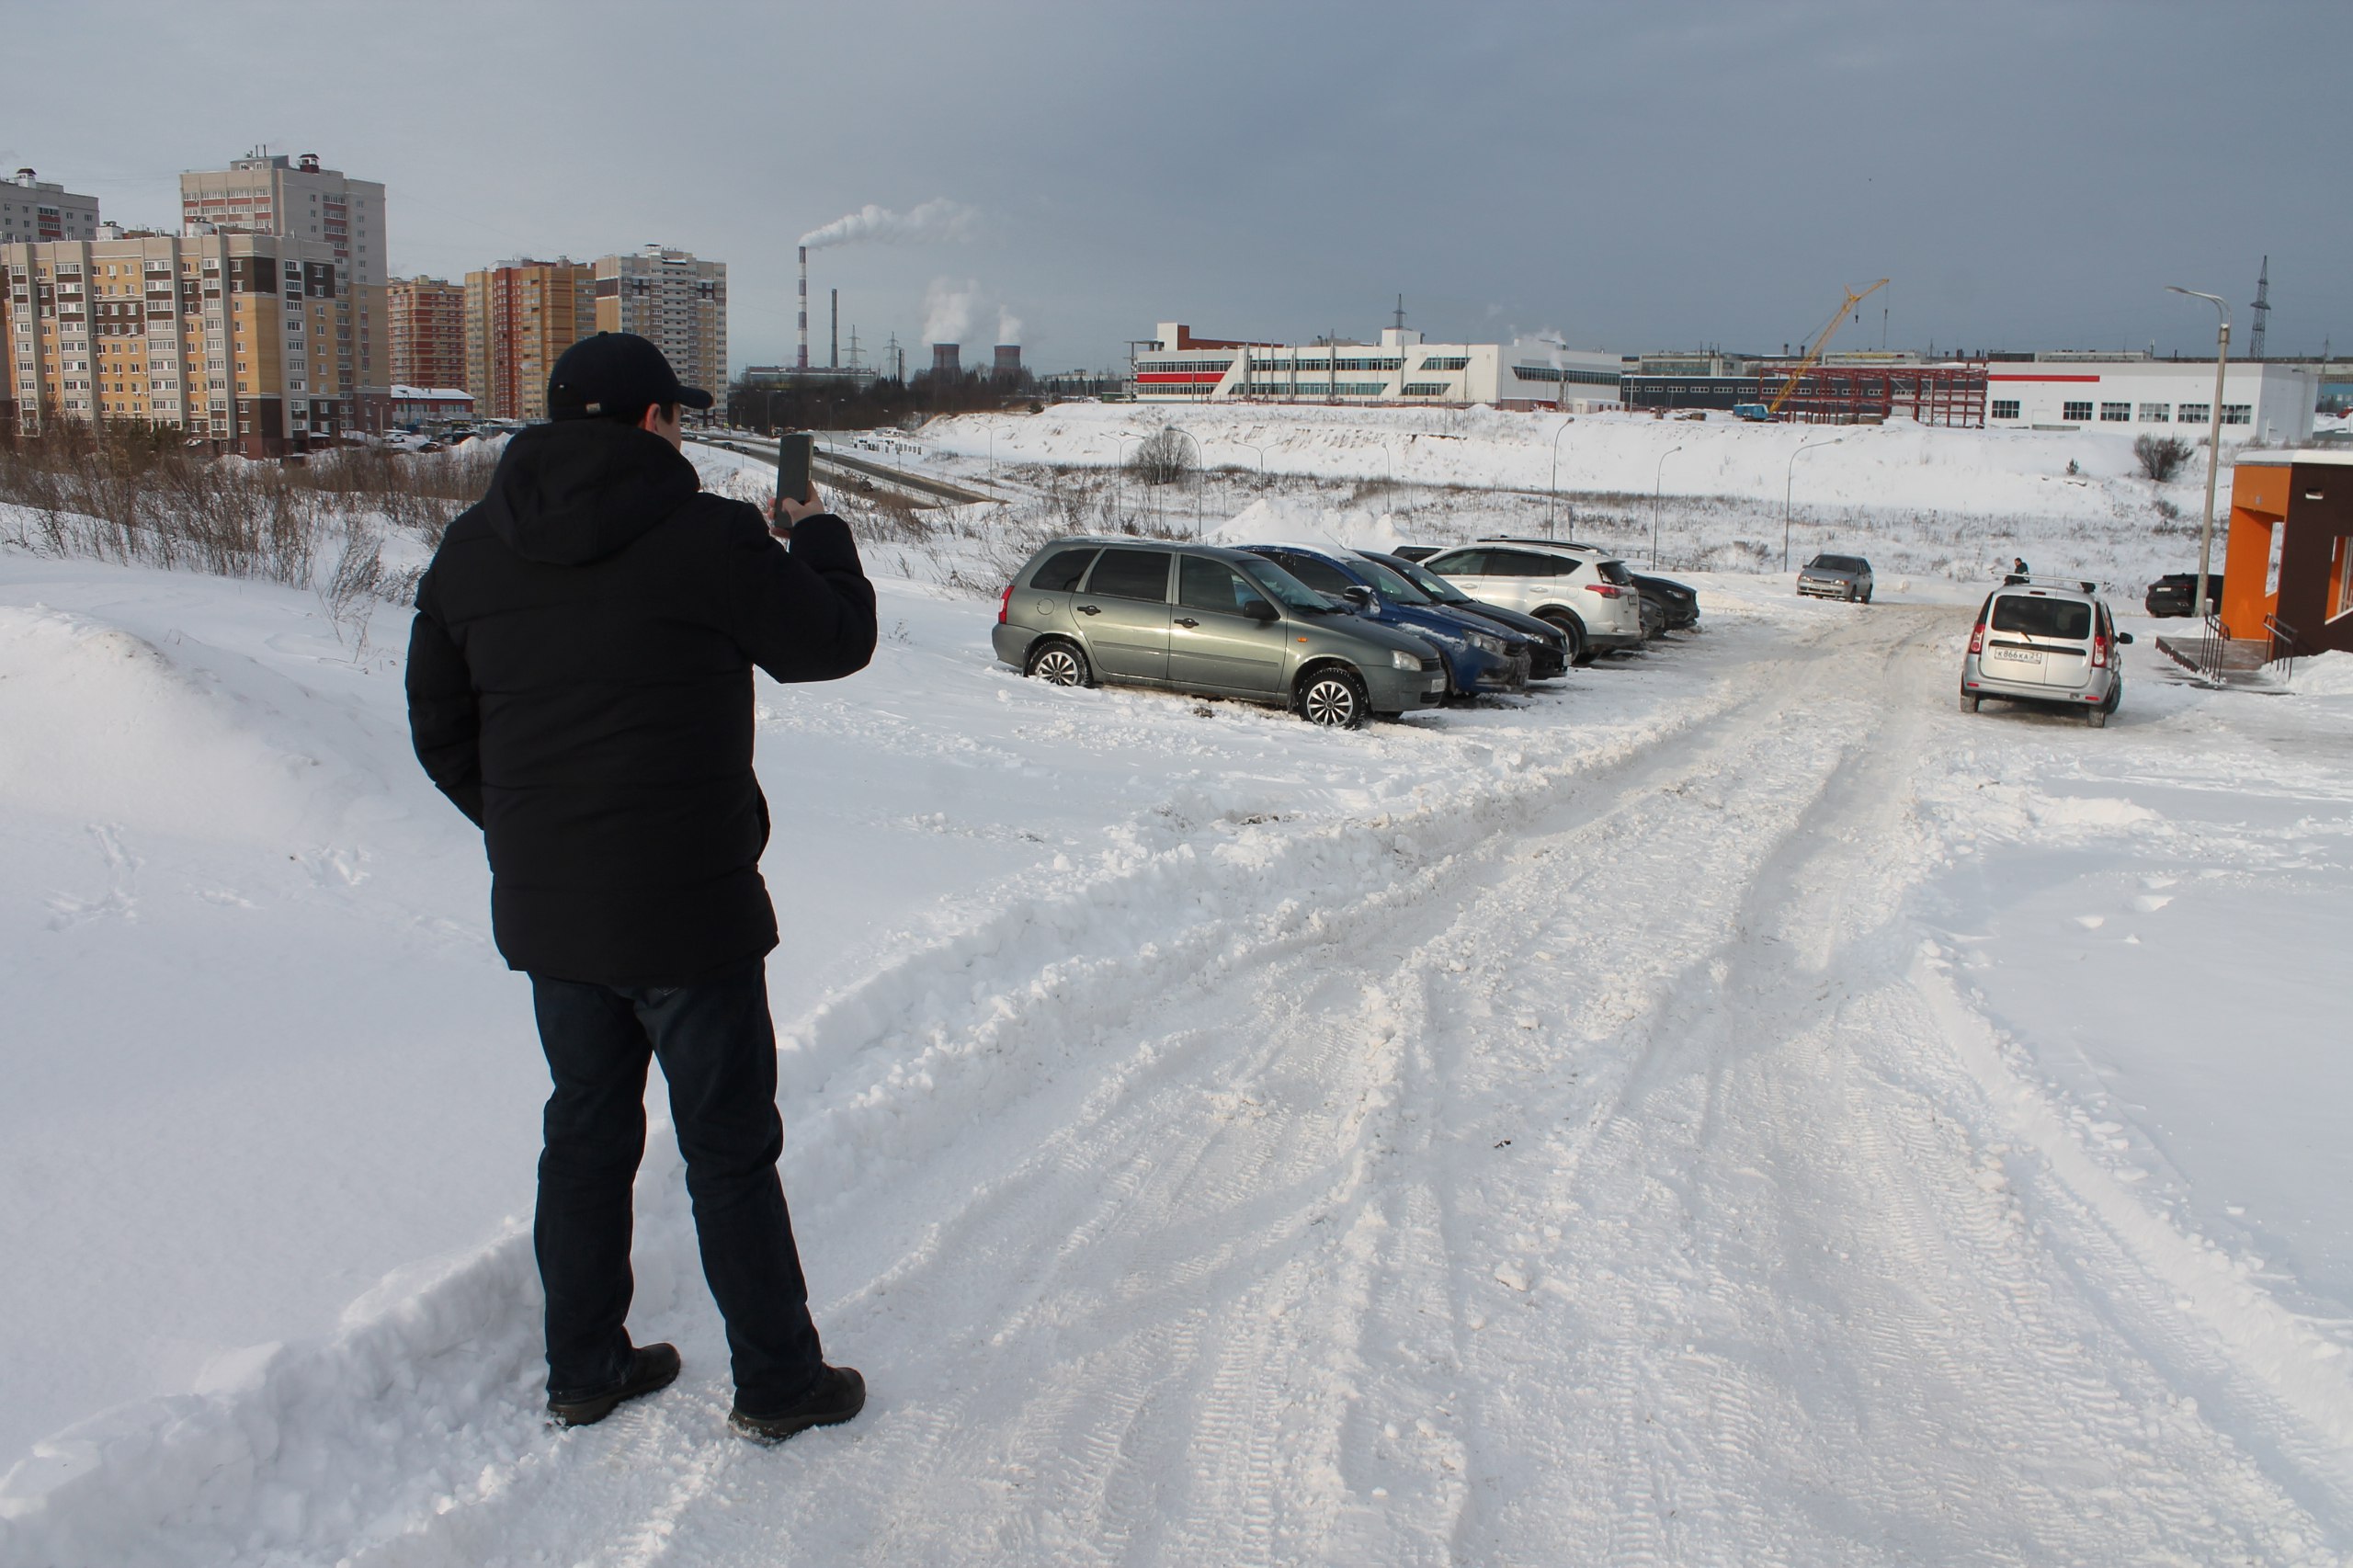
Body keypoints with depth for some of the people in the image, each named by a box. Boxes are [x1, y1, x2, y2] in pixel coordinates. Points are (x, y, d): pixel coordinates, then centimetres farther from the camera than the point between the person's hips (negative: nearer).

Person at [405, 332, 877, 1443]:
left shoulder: (471, 550, 4)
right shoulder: (707, 536, -15)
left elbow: (440, 731, 9)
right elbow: (835, 642, -1)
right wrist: (818, 536, 16)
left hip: (542, 915, 6)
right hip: (688, 908, -5)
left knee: (585, 1132, 20)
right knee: (730, 1149, 7)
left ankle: (583, 1370, 32)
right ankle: (777, 1383, 20)